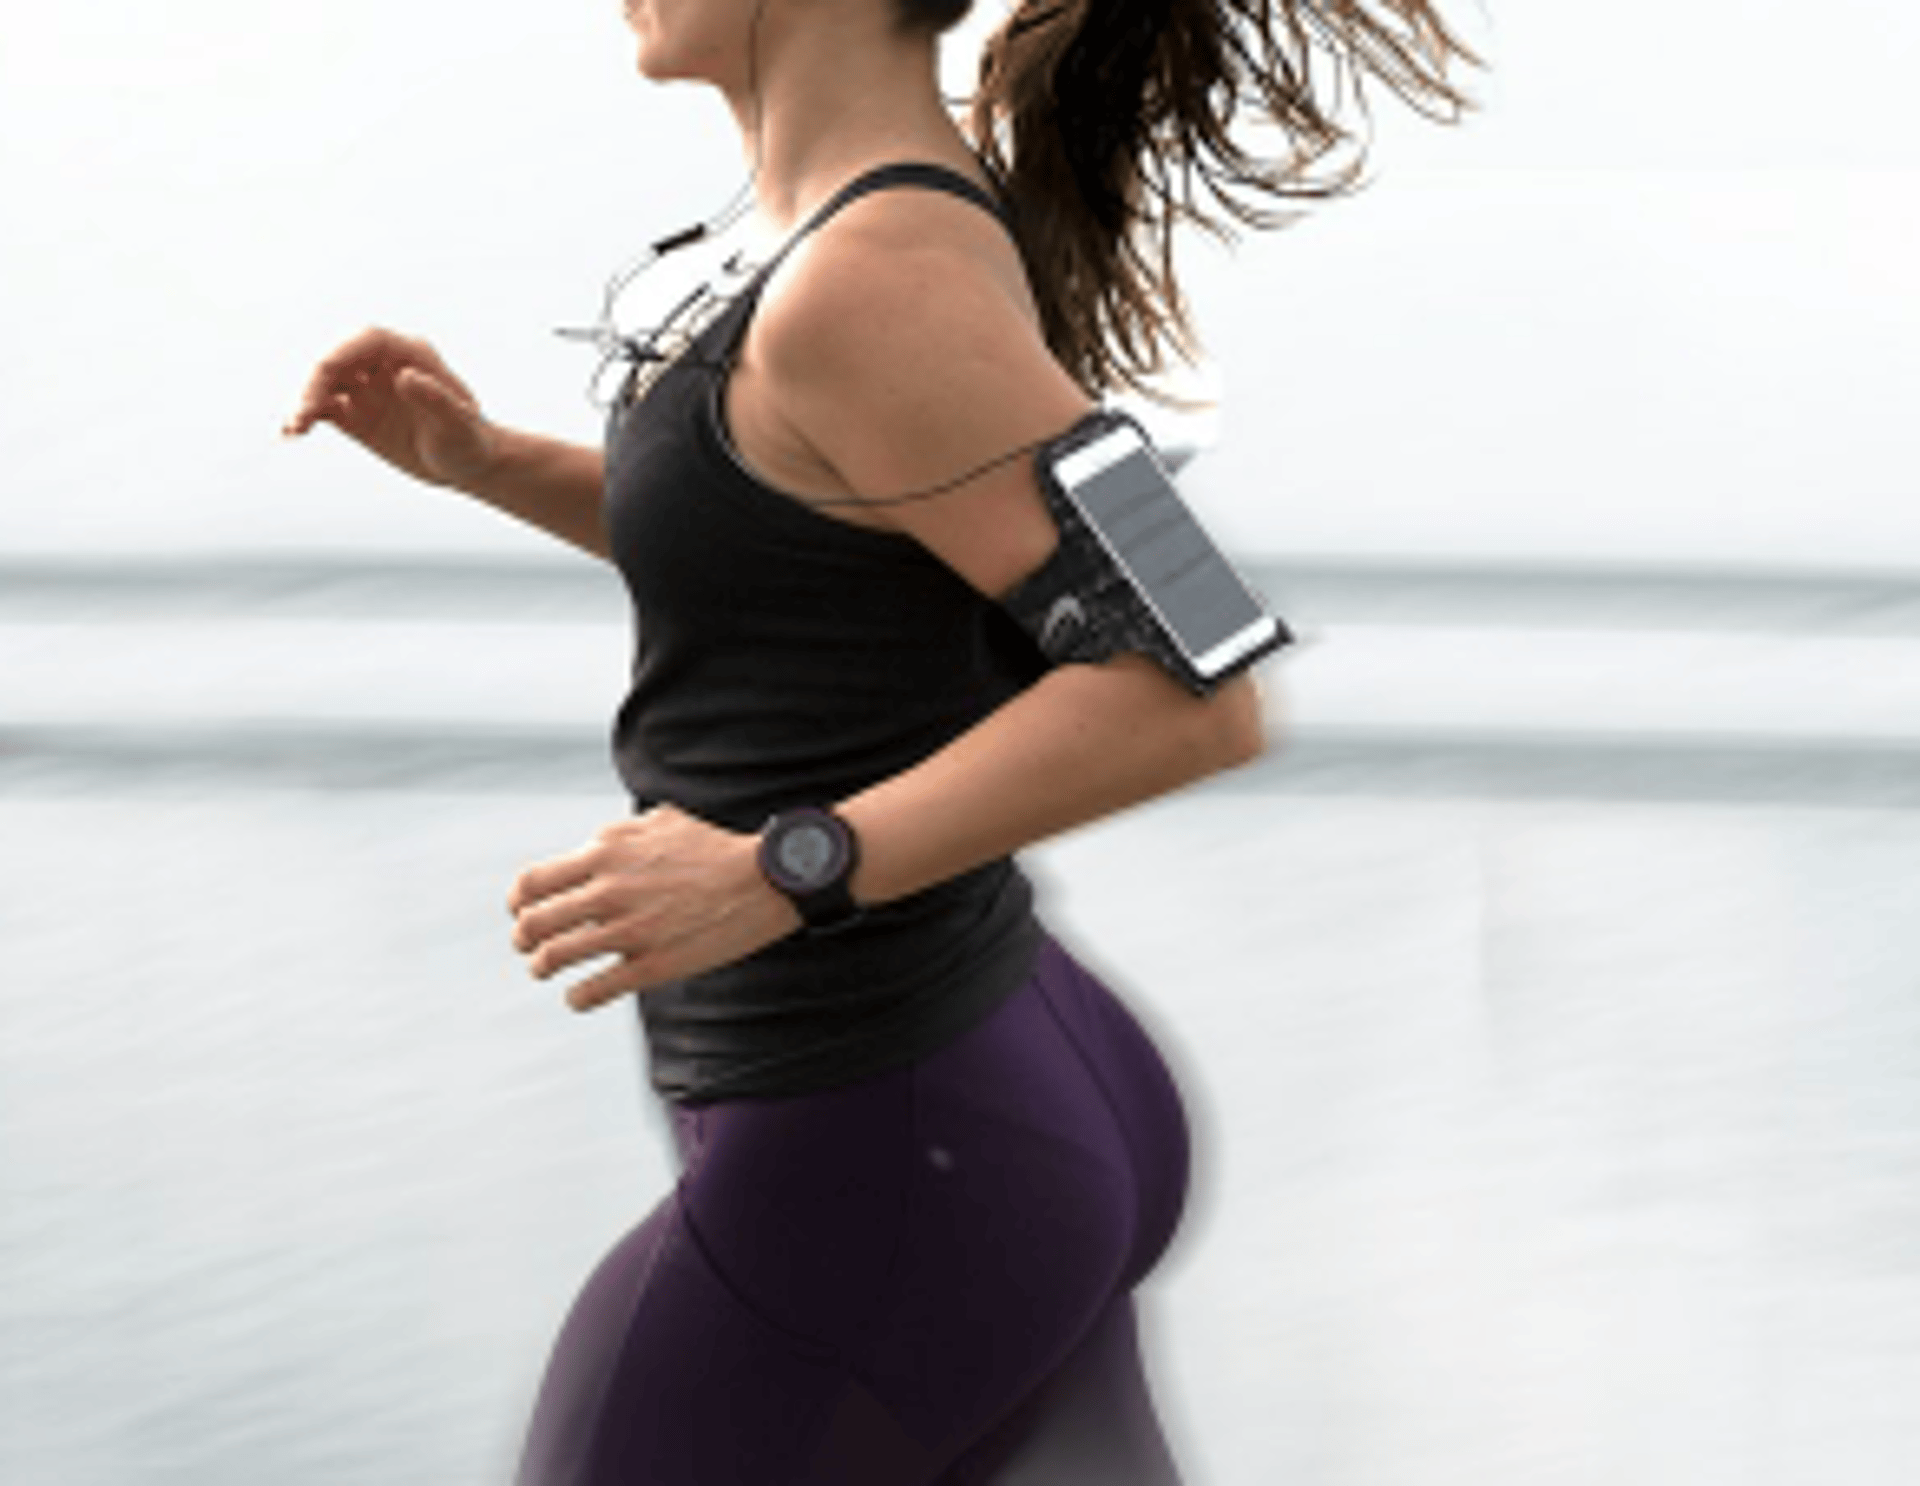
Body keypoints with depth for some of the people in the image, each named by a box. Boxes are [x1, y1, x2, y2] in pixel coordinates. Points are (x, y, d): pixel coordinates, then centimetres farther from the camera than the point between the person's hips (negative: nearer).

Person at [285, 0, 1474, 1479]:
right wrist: (484, 457, 11)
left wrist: (775, 878, -28)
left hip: (869, 1188, -9)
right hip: (1006, 1095, 9)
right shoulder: (930, 196, 5)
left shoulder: (878, 282, -23)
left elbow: (1197, 691, -27)